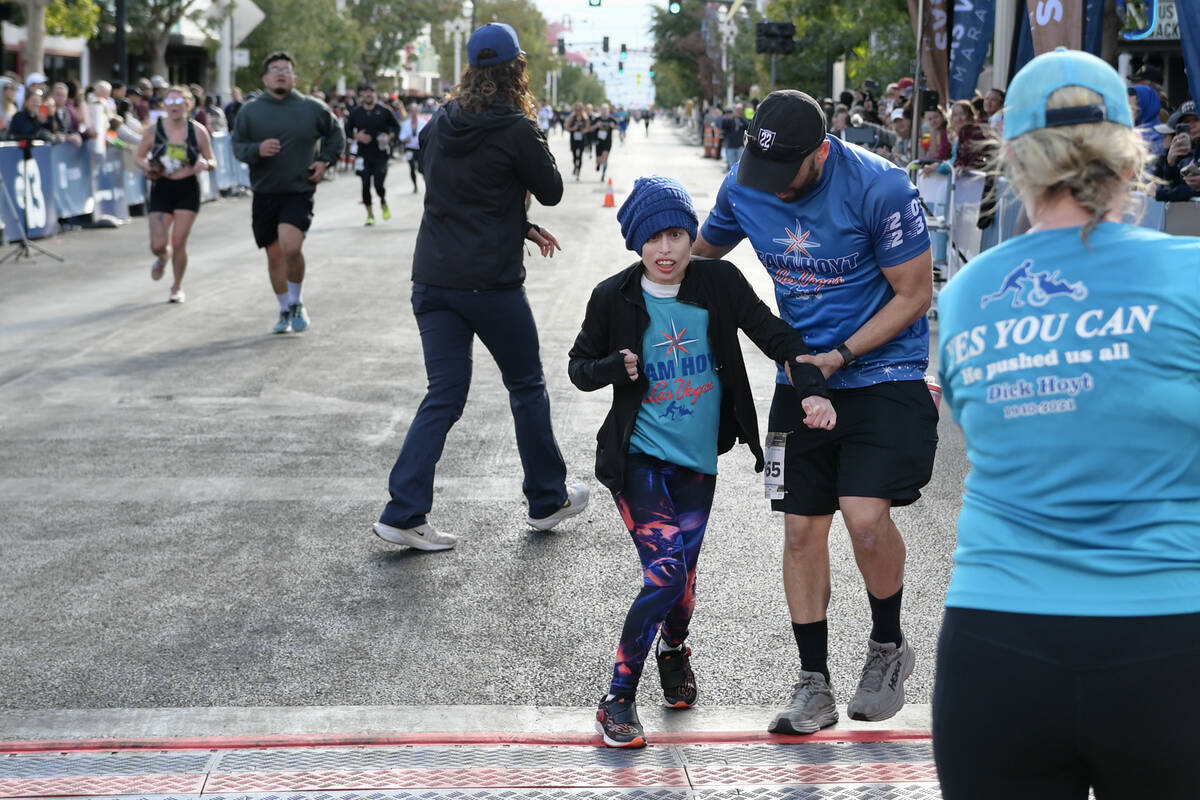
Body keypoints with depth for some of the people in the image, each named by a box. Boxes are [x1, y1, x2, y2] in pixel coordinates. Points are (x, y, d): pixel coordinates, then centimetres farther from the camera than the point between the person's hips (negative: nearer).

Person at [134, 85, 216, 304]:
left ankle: (178, 287, 20)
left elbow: (212, 161, 5)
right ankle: (162, 258, 34)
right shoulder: (154, 130, -4)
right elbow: (139, 157, 7)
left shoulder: (198, 131, -3)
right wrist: (148, 167, -15)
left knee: (178, 243, -2)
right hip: (161, 190, 0)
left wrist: (205, 165, -19)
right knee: (158, 245, -5)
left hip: (188, 190, 0)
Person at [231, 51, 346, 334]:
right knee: (275, 255, 8)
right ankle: (285, 311, 25)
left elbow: (336, 134, 18)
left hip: (299, 193, -2)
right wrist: (257, 150, -17)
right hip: (264, 194, 2)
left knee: (291, 247, -22)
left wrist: (325, 161, 4)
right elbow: (237, 147, 3)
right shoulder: (250, 111, 4)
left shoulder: (313, 108, 3)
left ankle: (297, 303, 1)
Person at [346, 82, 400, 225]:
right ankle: (370, 214, 16)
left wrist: (390, 137, -12)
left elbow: (396, 126, 6)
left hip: (381, 154, -2)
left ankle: (383, 202, 25)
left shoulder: (384, 111, -1)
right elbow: (347, 130, 11)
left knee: (379, 184, -9)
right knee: (366, 184, 0)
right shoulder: (355, 112, 4)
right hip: (363, 155, 2)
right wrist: (357, 136, -9)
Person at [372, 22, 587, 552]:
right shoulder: (516, 130, -11)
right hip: (491, 283, -5)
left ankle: (403, 514, 0)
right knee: (527, 386, 14)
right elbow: (551, 192, 1)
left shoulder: (439, 125, 7)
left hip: (432, 279, 5)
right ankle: (548, 499, 27)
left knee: (443, 396, 8)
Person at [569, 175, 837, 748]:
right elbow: (579, 367, 4)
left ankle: (673, 648, 43)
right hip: (638, 458, -3)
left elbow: (774, 334, 0)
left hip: (697, 462, 3)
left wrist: (813, 389, -14)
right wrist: (616, 367, -17)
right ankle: (617, 700, -1)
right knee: (665, 572, -15)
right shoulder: (615, 298, -7)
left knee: (681, 573, 7)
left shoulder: (719, 283, -3)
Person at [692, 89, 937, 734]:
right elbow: (701, 252, 18)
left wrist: (839, 355, -16)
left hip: (884, 372, -5)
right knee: (802, 530, 2)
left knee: (866, 516, -19)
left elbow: (915, 294, -11)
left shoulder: (878, 186, -19)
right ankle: (813, 685, 15)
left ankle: (888, 645, 9)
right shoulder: (743, 187, -3)